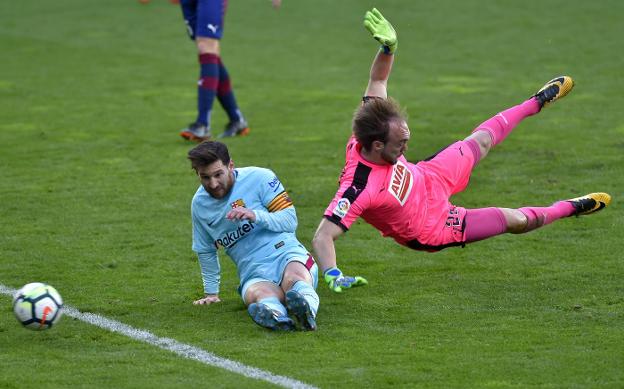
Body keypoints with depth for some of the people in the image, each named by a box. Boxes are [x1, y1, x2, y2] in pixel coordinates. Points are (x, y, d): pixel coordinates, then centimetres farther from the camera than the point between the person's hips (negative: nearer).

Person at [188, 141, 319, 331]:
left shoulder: (259, 178, 1)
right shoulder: (199, 204, 15)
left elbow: (290, 220, -2)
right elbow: (206, 251, 30)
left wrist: (256, 215, -18)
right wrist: (211, 292, 30)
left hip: (286, 254, -2)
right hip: (253, 274, 2)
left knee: (295, 278, -41)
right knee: (259, 294, -38)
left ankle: (306, 305, -74)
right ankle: (275, 315, -72)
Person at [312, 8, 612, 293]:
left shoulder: (370, 134, -28)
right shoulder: (359, 188, -46)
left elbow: (377, 82, -16)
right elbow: (323, 236, -47)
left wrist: (388, 47, -32)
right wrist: (333, 277, -63)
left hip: (429, 180, 6)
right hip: (430, 231, -6)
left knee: (482, 141, 22)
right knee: (514, 220, 7)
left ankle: (538, 101, 52)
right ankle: (570, 208, 39)